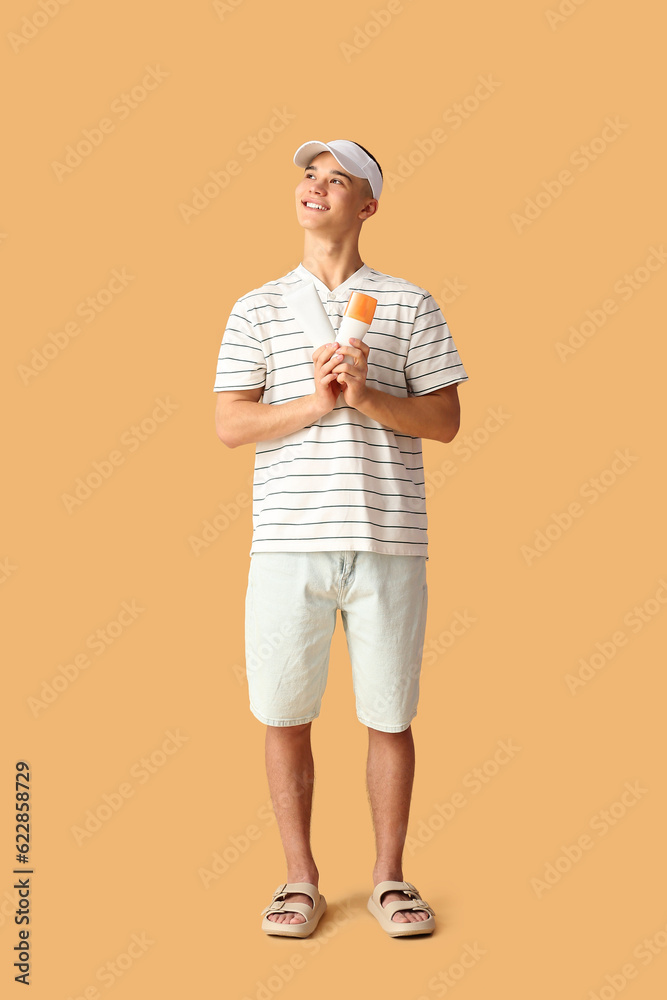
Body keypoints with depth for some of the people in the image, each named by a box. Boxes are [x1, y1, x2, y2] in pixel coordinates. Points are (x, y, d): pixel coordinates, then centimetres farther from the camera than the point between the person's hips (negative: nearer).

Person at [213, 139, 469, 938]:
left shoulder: (410, 305, 9)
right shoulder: (257, 309, 11)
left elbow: (445, 421, 4)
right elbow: (230, 425, 2)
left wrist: (367, 397, -13)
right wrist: (315, 402, -12)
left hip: (388, 542, 0)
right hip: (288, 542, 1)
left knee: (389, 719, 7)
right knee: (284, 718, 6)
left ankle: (390, 877, 24)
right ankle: (300, 879, 24)